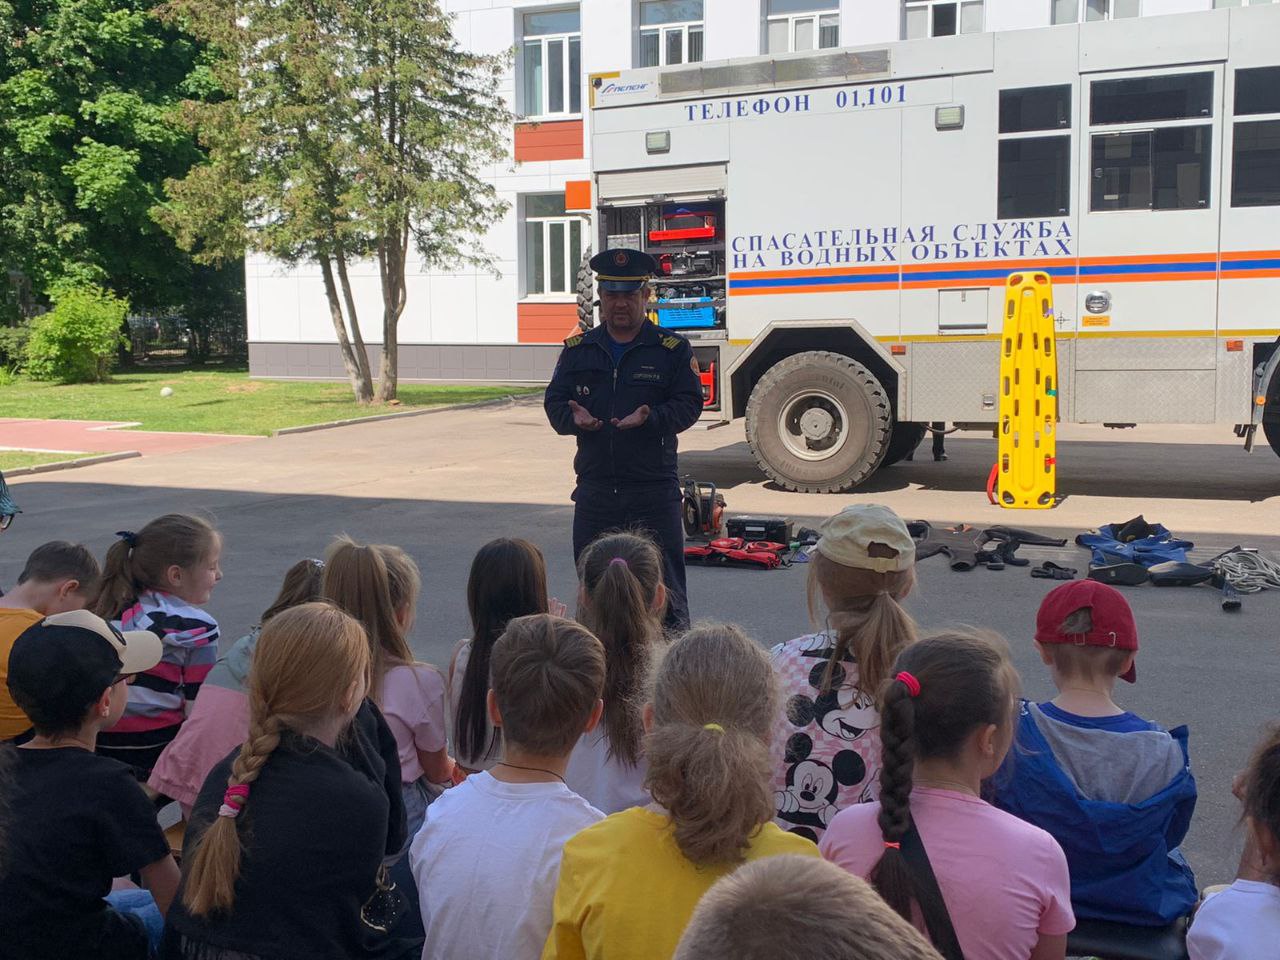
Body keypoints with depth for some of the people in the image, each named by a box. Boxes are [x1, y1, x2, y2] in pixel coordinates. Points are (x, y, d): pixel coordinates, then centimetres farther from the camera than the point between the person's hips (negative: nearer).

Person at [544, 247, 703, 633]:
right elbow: (554, 400, 9)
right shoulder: (578, 349, 11)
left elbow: (689, 405, -3)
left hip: (654, 489, -3)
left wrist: (650, 418, -22)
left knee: (664, 585, 1)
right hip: (595, 488, 3)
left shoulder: (672, 349, 2)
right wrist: (572, 417, -14)